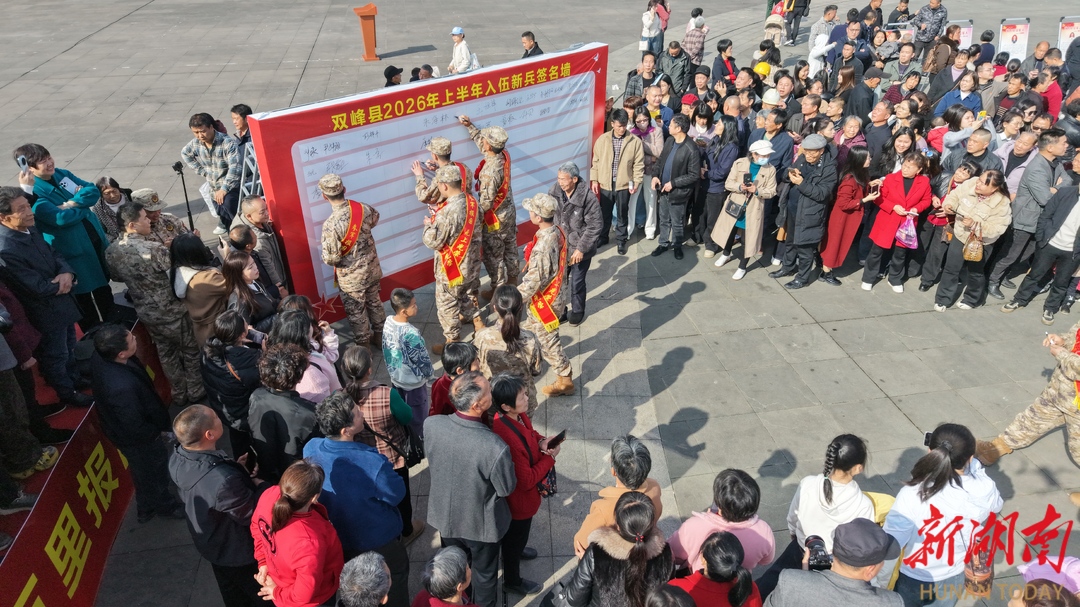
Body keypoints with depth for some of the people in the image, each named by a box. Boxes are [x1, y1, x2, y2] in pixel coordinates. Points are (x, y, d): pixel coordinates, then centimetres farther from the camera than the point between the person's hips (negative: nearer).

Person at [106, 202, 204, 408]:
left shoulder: (111, 251, -7)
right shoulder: (154, 249, -31)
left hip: (146, 313, 6)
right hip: (171, 312, -6)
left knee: (166, 353, 22)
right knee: (191, 351, 15)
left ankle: (179, 394, 35)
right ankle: (196, 392, 29)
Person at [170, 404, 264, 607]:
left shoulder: (177, 458, -21)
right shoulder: (225, 481, -46)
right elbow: (252, 515, -28)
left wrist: (234, 468, -2)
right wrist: (260, 486, -13)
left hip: (209, 542, 7)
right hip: (238, 550, -7)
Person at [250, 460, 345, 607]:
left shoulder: (270, 496, -28)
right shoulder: (307, 542, -46)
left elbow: (256, 526, -4)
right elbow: (304, 594, -30)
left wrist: (263, 561, 3)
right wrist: (279, 594, -12)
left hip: (280, 577, 5)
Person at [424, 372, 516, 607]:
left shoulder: (431, 424, -25)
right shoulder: (495, 447, -39)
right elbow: (507, 489, -20)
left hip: (445, 513, 4)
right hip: (480, 522, -4)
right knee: (484, 573, 27)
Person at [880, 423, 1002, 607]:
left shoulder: (912, 494, -33)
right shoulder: (983, 491, -24)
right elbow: (995, 505, 4)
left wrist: (878, 584, -10)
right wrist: (971, 463, -1)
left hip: (912, 578, -3)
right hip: (952, 578, 3)